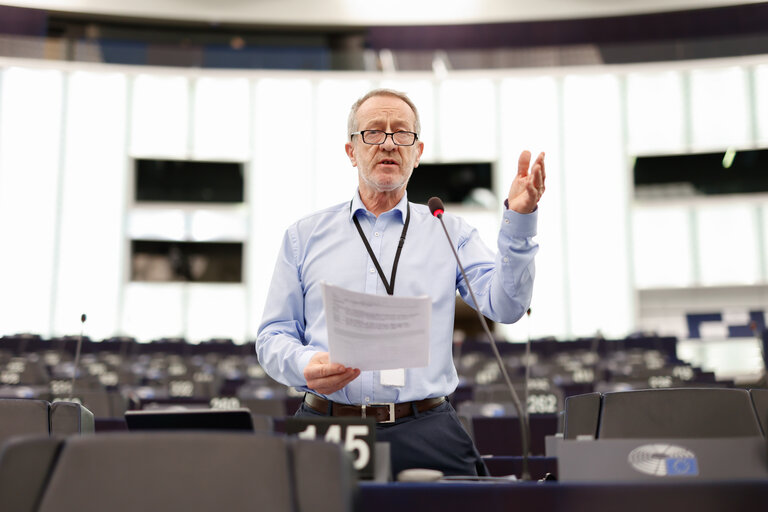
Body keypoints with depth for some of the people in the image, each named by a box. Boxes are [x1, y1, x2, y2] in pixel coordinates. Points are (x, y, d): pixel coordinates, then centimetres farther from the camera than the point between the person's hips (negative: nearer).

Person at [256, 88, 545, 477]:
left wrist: (519, 220, -10)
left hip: (426, 432, 0)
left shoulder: (449, 233, 14)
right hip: (328, 430, 0)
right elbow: (273, 335, 12)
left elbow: (505, 306, 1)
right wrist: (305, 366, -10)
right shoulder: (304, 236, 14)